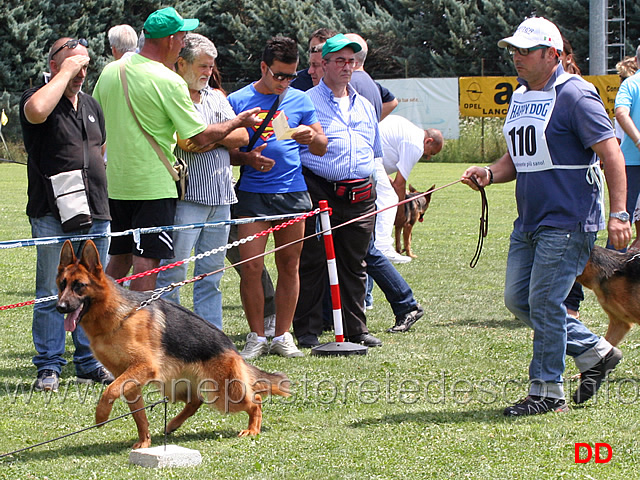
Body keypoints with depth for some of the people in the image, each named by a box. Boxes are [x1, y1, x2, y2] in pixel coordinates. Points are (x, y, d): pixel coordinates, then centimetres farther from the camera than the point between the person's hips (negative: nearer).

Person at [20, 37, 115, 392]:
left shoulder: (91, 105, 18)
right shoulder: (39, 96, -4)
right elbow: (37, 110, -30)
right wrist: (65, 73, -18)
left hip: (95, 214, 6)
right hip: (53, 214, -6)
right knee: (51, 294, -4)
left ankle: (89, 363, 16)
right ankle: (48, 367, 1)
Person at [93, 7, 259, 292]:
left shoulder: (110, 71, 6)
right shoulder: (169, 82, -14)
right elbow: (200, 137, -10)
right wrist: (238, 122, 4)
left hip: (115, 183, 7)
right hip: (153, 186, -7)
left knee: (119, 260, 16)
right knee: (147, 262, -4)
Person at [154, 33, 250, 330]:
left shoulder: (217, 97, 18)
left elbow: (242, 137, 7)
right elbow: (187, 142, -16)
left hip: (221, 195, 7)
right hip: (186, 195, -7)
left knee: (212, 273, 10)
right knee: (173, 271, -7)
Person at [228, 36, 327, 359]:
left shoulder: (300, 100, 10)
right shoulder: (238, 101, 2)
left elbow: (321, 149, 12)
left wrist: (312, 137, -11)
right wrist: (247, 158, -15)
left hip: (293, 192, 2)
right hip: (252, 194, -2)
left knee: (289, 265, 5)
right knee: (251, 266, -8)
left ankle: (282, 336, 13)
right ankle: (257, 336, 3)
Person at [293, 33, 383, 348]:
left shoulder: (364, 106, 20)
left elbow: (376, 153, 28)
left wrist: (373, 189, 21)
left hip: (360, 196, 5)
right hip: (319, 191, -5)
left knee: (354, 265, 9)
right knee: (312, 263, -3)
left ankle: (356, 330, 14)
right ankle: (307, 330, 3)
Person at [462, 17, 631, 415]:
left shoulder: (575, 95, -13)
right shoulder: (520, 98, 14)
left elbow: (611, 153, -16)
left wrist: (618, 213, -22)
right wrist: (489, 174, 1)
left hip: (568, 221, -9)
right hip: (529, 220, 9)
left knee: (545, 302, -8)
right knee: (517, 298, 10)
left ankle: (548, 392, 3)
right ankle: (594, 352, 23)